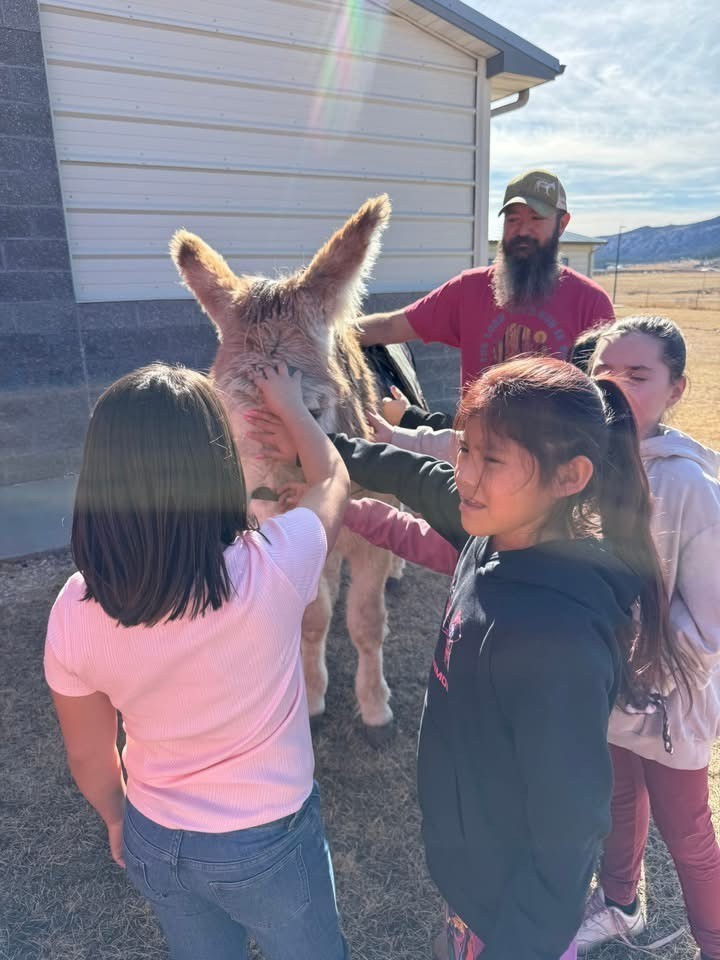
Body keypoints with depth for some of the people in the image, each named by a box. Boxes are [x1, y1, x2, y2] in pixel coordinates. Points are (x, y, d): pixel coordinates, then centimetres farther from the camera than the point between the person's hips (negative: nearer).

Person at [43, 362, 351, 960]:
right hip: (269, 844, -2)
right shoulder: (274, 568, -33)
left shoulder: (74, 612, -23)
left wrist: (117, 821, 15)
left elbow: (89, 758, -6)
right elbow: (333, 479, -9)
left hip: (155, 843, 3)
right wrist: (291, 407, 8)